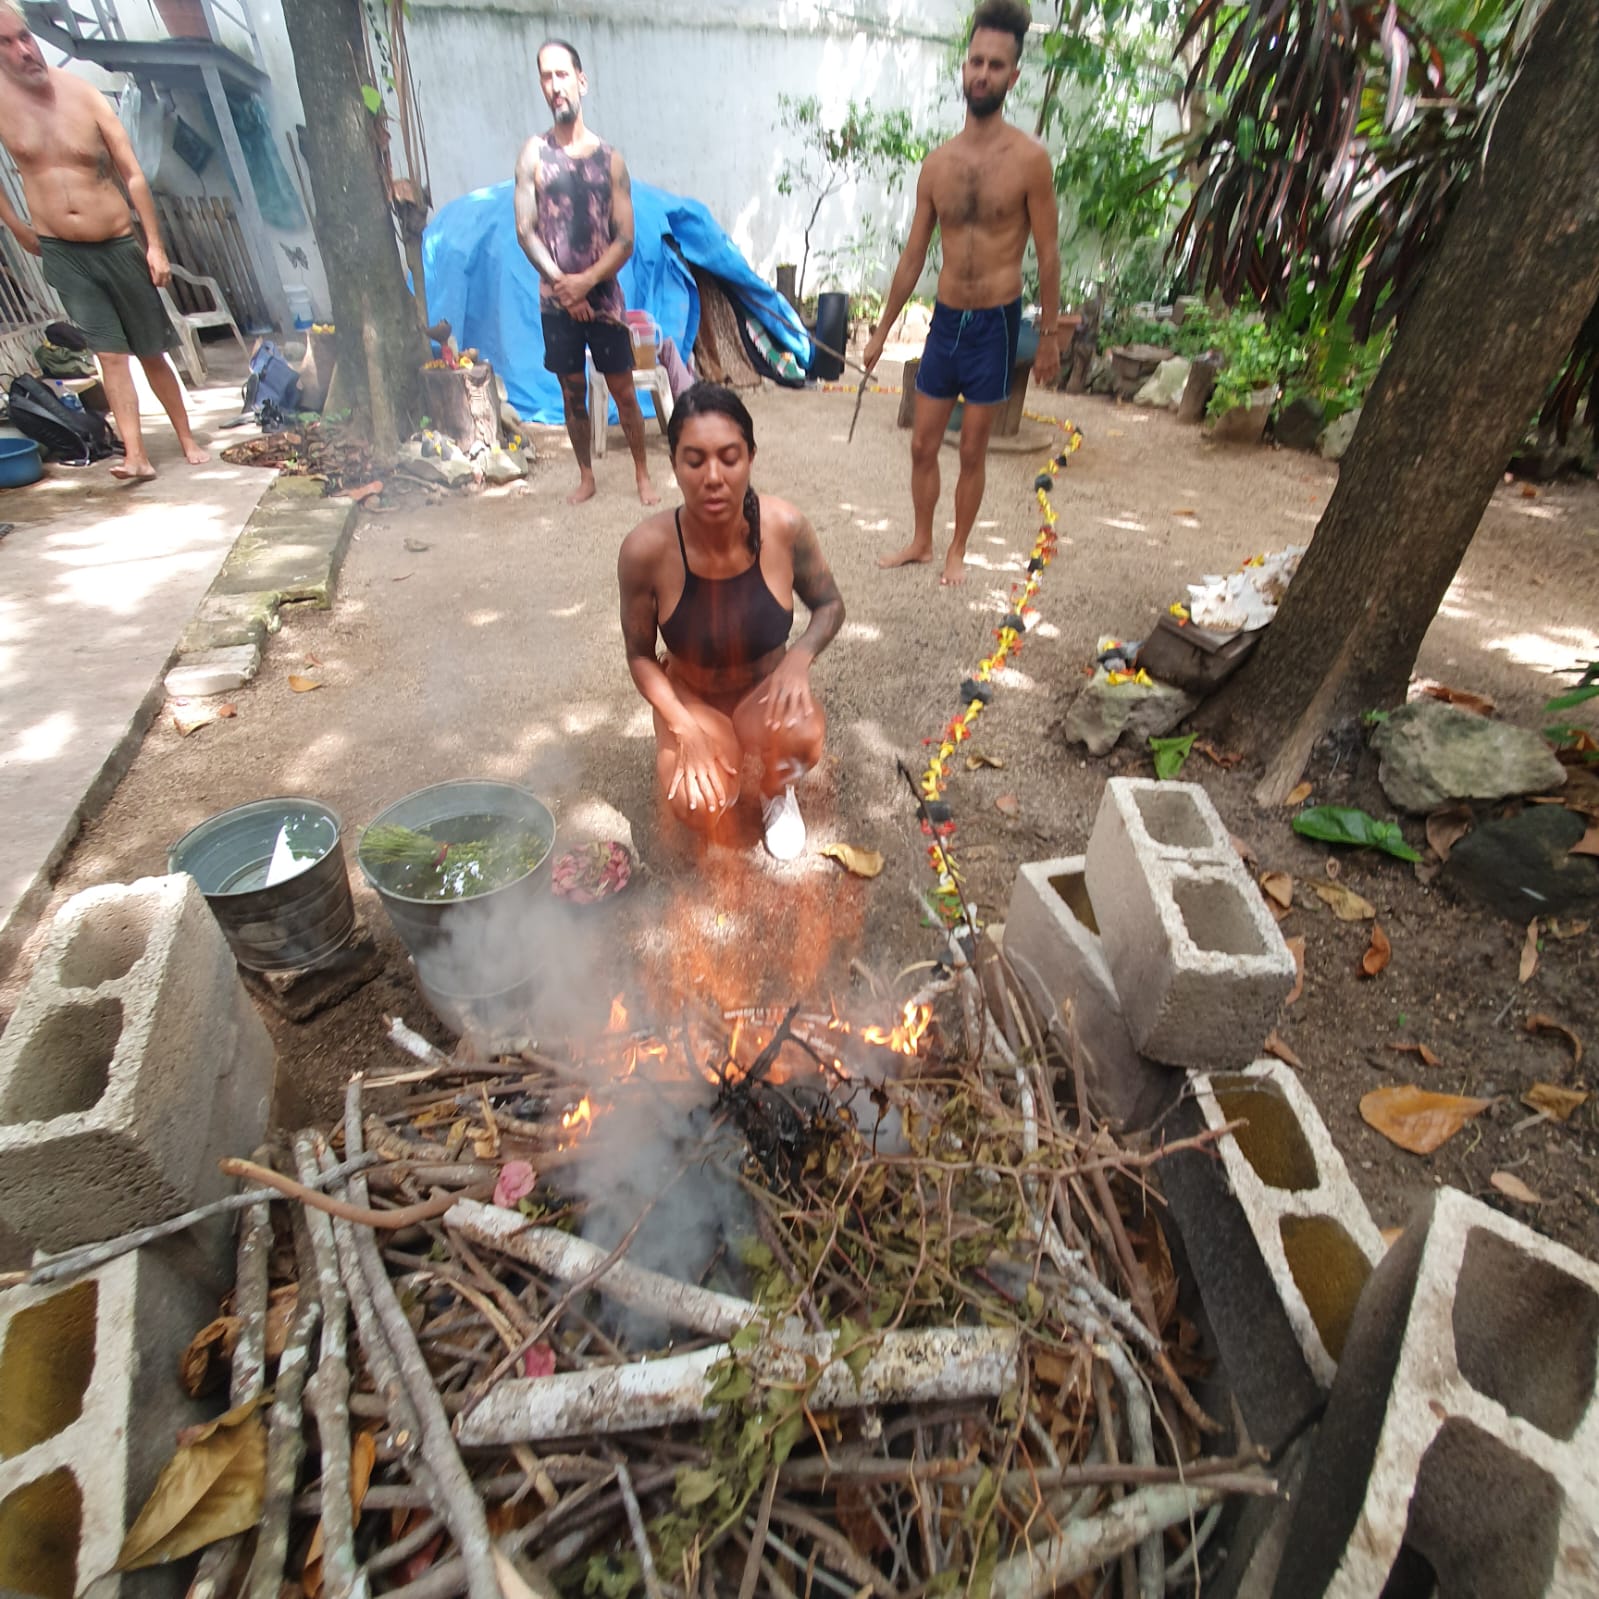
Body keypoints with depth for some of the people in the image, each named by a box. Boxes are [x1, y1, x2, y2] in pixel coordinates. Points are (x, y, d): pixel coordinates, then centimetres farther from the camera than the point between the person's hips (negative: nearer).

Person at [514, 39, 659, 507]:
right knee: (572, 391, 6)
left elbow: (626, 239, -3)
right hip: (555, 299, 1)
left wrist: (586, 281, -15)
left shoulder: (609, 158, 3)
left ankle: (643, 473, 14)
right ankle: (586, 477, 18)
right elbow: (526, 231, -1)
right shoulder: (533, 153, 3)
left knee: (623, 390, 1)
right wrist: (563, 285, -14)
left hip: (603, 296, -1)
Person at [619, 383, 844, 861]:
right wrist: (685, 729, -22)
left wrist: (799, 657, -26)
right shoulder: (646, 549, -24)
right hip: (690, 697, 0)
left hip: (765, 691, 1)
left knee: (800, 732, -34)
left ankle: (777, 792, 4)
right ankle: (725, 751, 12)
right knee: (700, 810, -26)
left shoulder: (783, 526, -22)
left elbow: (830, 606, -5)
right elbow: (640, 655, -10)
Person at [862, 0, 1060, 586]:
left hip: (995, 324, -4)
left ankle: (957, 551, 18)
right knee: (922, 445, 7)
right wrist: (882, 331, 11)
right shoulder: (937, 162, 6)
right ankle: (921, 541, 25)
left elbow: (1047, 253, -3)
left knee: (972, 451, 2)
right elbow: (913, 256, 11)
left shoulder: (1029, 158, -6)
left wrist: (1050, 335, -5)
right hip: (944, 319, 4)